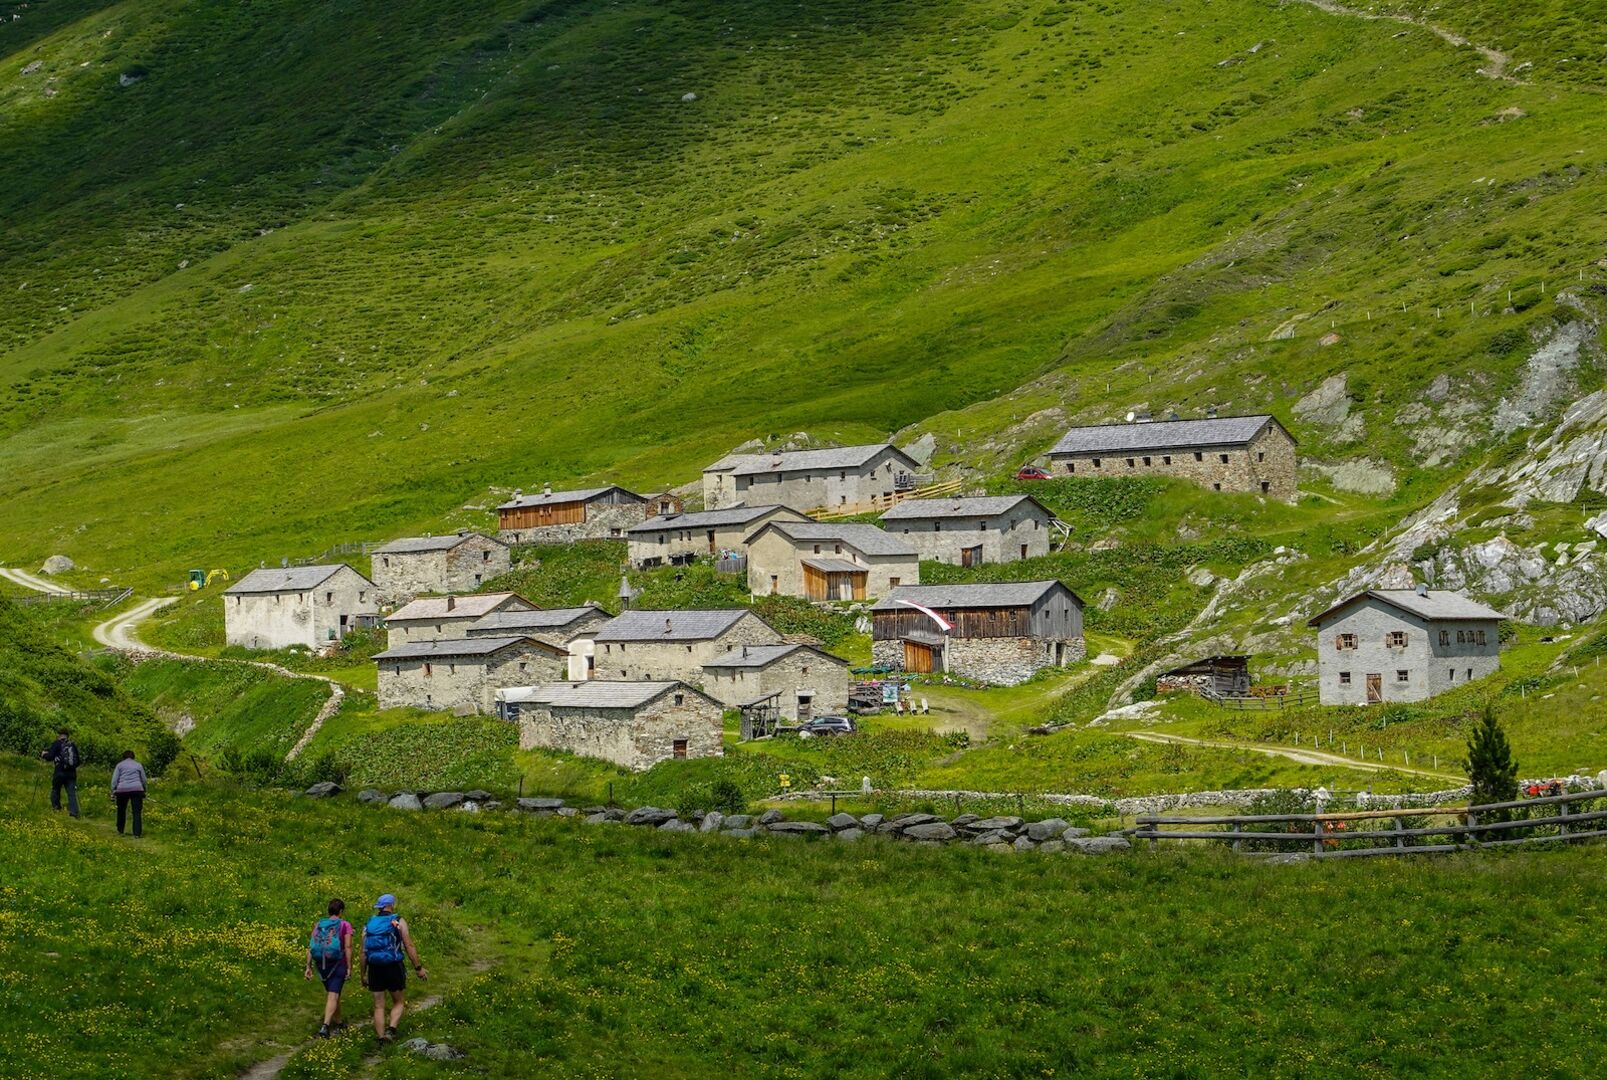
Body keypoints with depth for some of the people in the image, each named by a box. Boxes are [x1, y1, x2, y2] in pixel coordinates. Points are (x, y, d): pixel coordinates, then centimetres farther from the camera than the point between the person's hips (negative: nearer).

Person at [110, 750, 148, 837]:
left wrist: (113, 791, 5)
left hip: (122, 790, 0)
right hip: (137, 789, 0)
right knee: (137, 812, -2)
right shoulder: (138, 765, 17)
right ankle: (137, 833, -8)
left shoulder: (119, 765, 13)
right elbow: (144, 780, 18)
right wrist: (144, 790, 28)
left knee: (121, 811, 15)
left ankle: (120, 831, 22)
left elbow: (114, 780, 4)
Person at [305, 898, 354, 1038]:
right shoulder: (344, 925, -6)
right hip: (338, 964, -5)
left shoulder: (318, 925, 7)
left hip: (321, 964, 5)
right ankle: (325, 1026, -23)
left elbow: (311, 947, 3)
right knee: (333, 996, -7)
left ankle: (339, 1022, 36)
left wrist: (308, 967, 5)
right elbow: (348, 947, -12)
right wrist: (349, 968, -9)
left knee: (330, 993, 22)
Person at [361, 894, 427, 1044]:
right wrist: (419, 968, -3)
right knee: (399, 1002, 12)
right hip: (394, 968, -3)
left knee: (379, 1006, 9)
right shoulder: (399, 922, -2)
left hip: (375, 969, 3)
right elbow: (409, 946, -7)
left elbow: (364, 952, 8)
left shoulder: (369, 925, 9)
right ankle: (391, 1029, -9)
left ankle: (381, 1038, 6)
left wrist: (363, 974, 15)